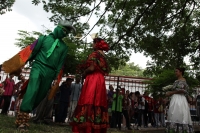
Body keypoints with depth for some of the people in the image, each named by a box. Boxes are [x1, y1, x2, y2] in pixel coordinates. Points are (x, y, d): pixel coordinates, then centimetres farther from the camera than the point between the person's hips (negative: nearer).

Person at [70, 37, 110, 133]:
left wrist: (84, 73, 0)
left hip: (92, 80, -8)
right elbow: (105, 71, 20)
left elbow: (91, 68, -15)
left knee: (89, 102, -8)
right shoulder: (103, 56, 18)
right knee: (98, 102, 6)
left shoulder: (94, 54, -4)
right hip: (101, 81, 8)